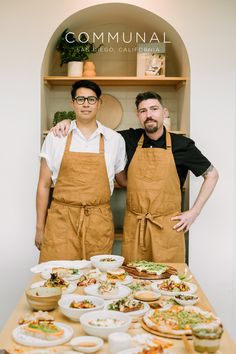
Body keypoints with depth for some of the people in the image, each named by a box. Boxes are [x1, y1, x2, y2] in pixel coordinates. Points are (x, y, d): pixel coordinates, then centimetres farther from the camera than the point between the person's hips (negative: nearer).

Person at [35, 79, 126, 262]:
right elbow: (44, 184, 7)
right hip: (61, 219, 0)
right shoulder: (55, 137, 4)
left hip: (99, 222, 1)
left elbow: (123, 179, 19)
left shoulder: (115, 139, 5)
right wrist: (40, 227, 6)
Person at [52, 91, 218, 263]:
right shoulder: (131, 139, 4)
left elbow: (212, 174, 7)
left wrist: (194, 212, 1)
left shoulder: (181, 144, -2)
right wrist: (69, 122, 1)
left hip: (168, 226, -2)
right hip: (133, 225, 2)